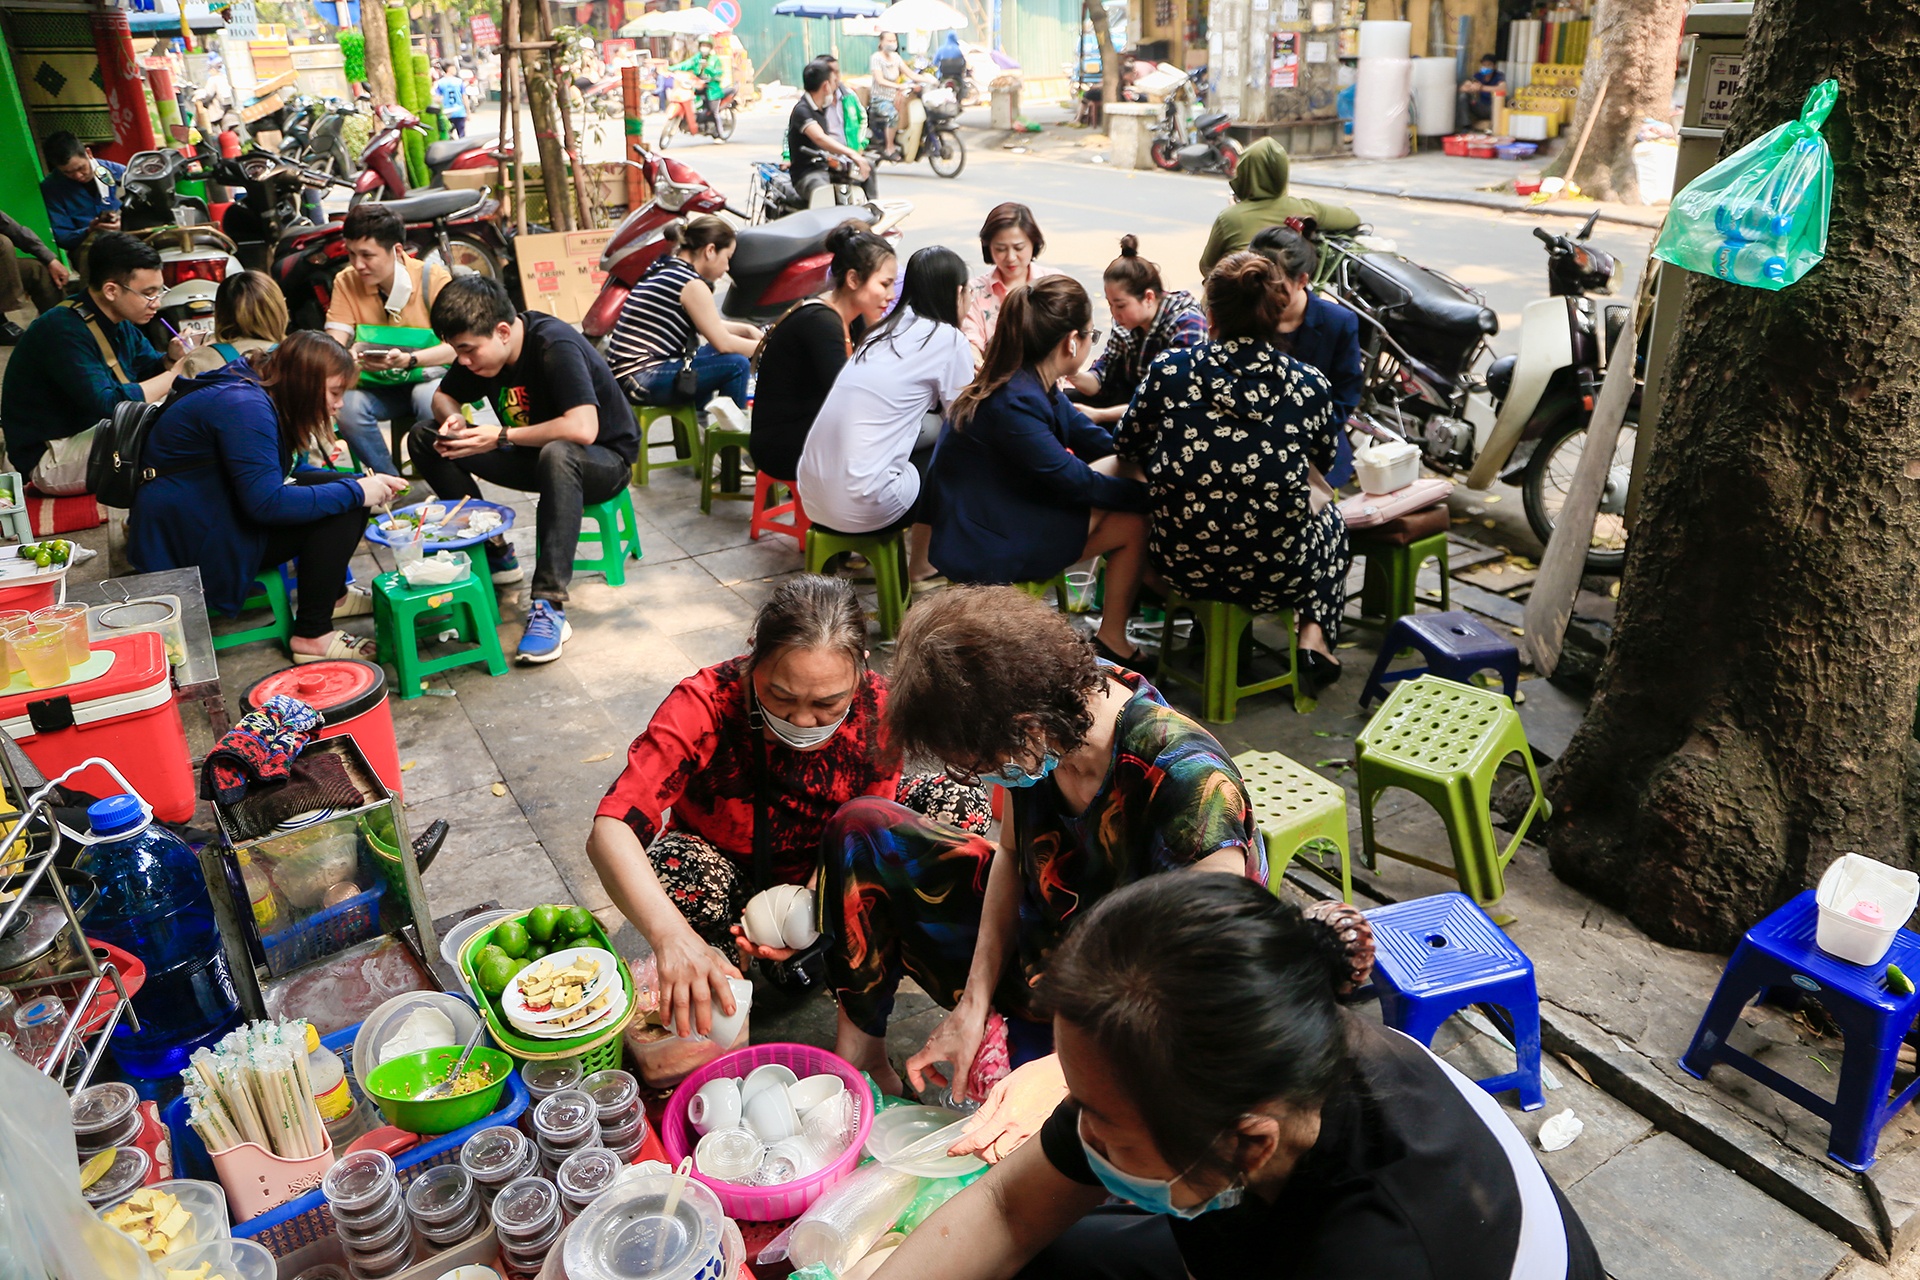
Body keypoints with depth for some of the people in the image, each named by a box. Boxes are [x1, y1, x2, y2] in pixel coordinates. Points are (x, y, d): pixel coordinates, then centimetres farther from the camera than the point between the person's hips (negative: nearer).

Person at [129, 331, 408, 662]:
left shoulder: (258, 394, 7)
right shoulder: (244, 406, -24)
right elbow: (267, 503, -30)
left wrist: (363, 484, -1)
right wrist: (354, 492, -23)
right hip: (189, 542, -10)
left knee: (341, 490, 7)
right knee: (340, 509, -19)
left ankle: (331, 594, 18)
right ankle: (312, 636, -15)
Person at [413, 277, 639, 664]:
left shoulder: (556, 347, -27)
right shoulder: (480, 349, -5)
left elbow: (582, 429, -38)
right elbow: (443, 397, 12)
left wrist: (502, 436, -30)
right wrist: (452, 420, -13)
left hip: (604, 461, -7)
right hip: (535, 457, 8)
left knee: (558, 454, -43)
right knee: (424, 437, -4)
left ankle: (550, 606, -40)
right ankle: (494, 555, -2)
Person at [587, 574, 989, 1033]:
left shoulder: (877, 707, -25)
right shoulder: (704, 705, -33)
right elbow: (610, 832, -43)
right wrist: (673, 936, -60)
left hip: (825, 879, 3)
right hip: (733, 872, -2)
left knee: (962, 807, -19)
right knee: (670, 864, -37)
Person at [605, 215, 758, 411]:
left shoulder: (664, 268, 15)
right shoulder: (691, 284, -13)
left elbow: (710, 327, 24)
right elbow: (723, 343, -11)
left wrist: (747, 329, 16)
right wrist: (765, 348, 3)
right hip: (642, 380, -10)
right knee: (736, 364, -13)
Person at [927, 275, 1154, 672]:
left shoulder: (1030, 385, 3)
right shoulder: (1014, 404, -27)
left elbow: (1089, 438, 13)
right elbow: (1076, 482, -20)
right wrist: (1149, 493, -9)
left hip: (1005, 510, 11)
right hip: (984, 546, -11)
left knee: (1119, 466, 13)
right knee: (1135, 523, -9)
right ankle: (1112, 643, 8)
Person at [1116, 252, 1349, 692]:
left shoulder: (1170, 371, -10)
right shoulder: (1310, 384, -8)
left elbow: (1128, 447, 7)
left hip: (1182, 564, 1)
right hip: (1275, 573, 0)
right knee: (1327, 510, 34)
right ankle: (1314, 636, 21)